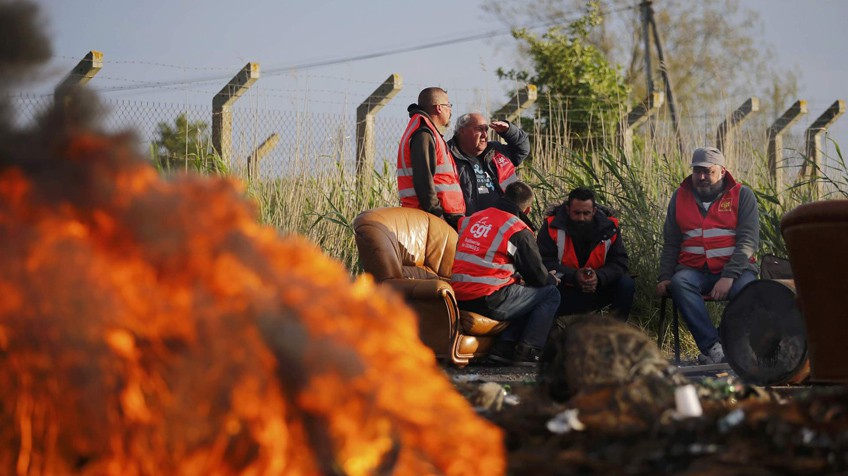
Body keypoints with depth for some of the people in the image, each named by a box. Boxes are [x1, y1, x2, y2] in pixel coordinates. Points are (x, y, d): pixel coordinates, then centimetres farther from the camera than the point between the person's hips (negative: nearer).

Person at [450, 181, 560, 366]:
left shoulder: (472, 219, 14)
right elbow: (538, 276, 4)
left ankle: (504, 346, 13)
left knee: (526, 294, 28)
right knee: (550, 294, 9)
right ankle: (527, 351, 3)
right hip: (488, 302, -7)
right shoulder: (519, 231, -6)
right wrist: (553, 280, 28)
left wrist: (517, 277, 34)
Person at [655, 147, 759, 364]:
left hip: (734, 268, -2)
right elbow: (670, 244, 18)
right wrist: (664, 278, 1)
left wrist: (728, 276, -19)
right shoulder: (680, 197, 14)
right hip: (694, 270, 2)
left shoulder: (742, 195, 5)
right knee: (679, 283, -34)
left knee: (746, 289, -36)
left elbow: (748, 241, -5)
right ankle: (713, 347, -41)